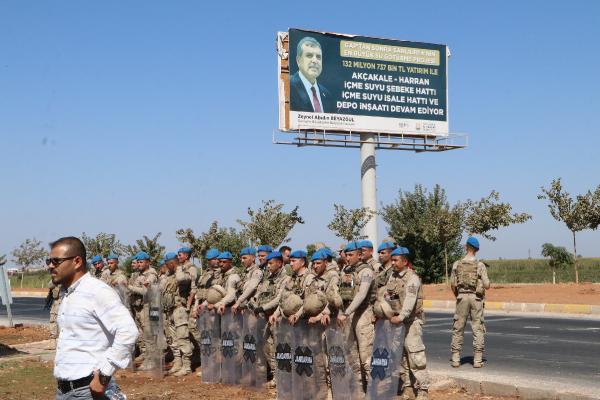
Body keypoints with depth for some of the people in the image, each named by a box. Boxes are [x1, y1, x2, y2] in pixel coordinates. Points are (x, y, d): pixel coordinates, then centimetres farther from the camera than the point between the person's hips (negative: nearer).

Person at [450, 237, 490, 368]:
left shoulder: (457, 264, -1)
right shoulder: (480, 265, -7)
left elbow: (453, 285, 1)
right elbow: (487, 285, -9)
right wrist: (486, 283, 15)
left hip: (462, 296, 1)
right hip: (476, 298, -1)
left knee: (458, 328, 8)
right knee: (478, 329, 4)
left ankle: (455, 359, 8)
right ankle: (477, 360, 2)